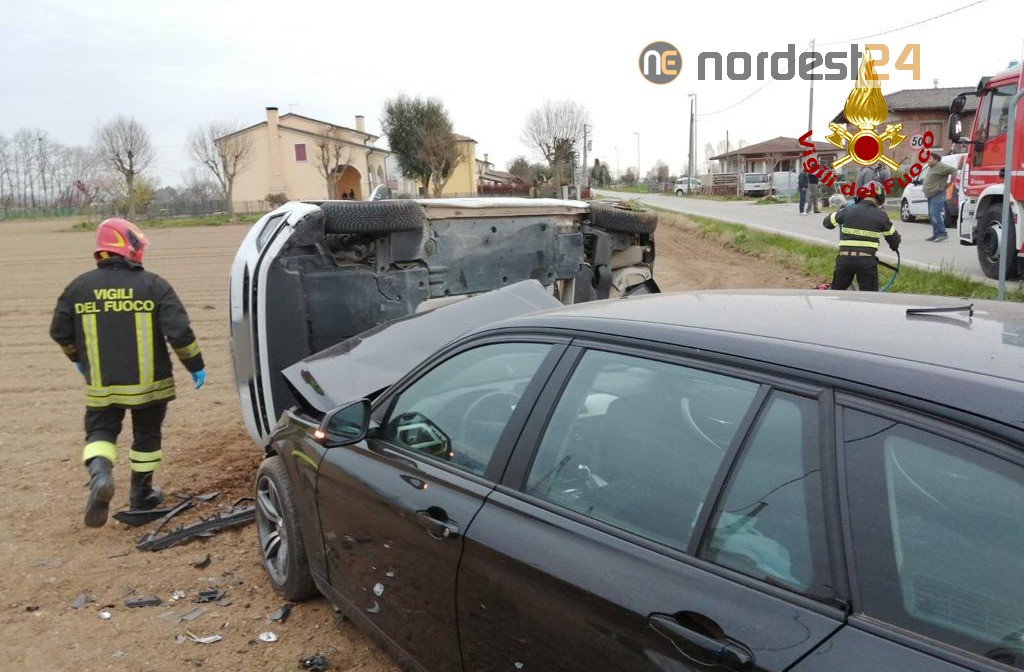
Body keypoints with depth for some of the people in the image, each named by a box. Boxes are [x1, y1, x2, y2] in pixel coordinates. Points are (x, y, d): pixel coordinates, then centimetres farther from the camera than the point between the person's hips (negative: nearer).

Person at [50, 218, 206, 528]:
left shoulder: (79, 286, 1)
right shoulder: (154, 285, -9)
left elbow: (60, 331, 10)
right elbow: (179, 331, -14)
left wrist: (78, 358, 29)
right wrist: (196, 365, 0)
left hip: (102, 384, 1)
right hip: (149, 382, -1)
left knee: (100, 431, 15)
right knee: (147, 435, 16)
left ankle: (99, 471, -15)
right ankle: (141, 493, 26)